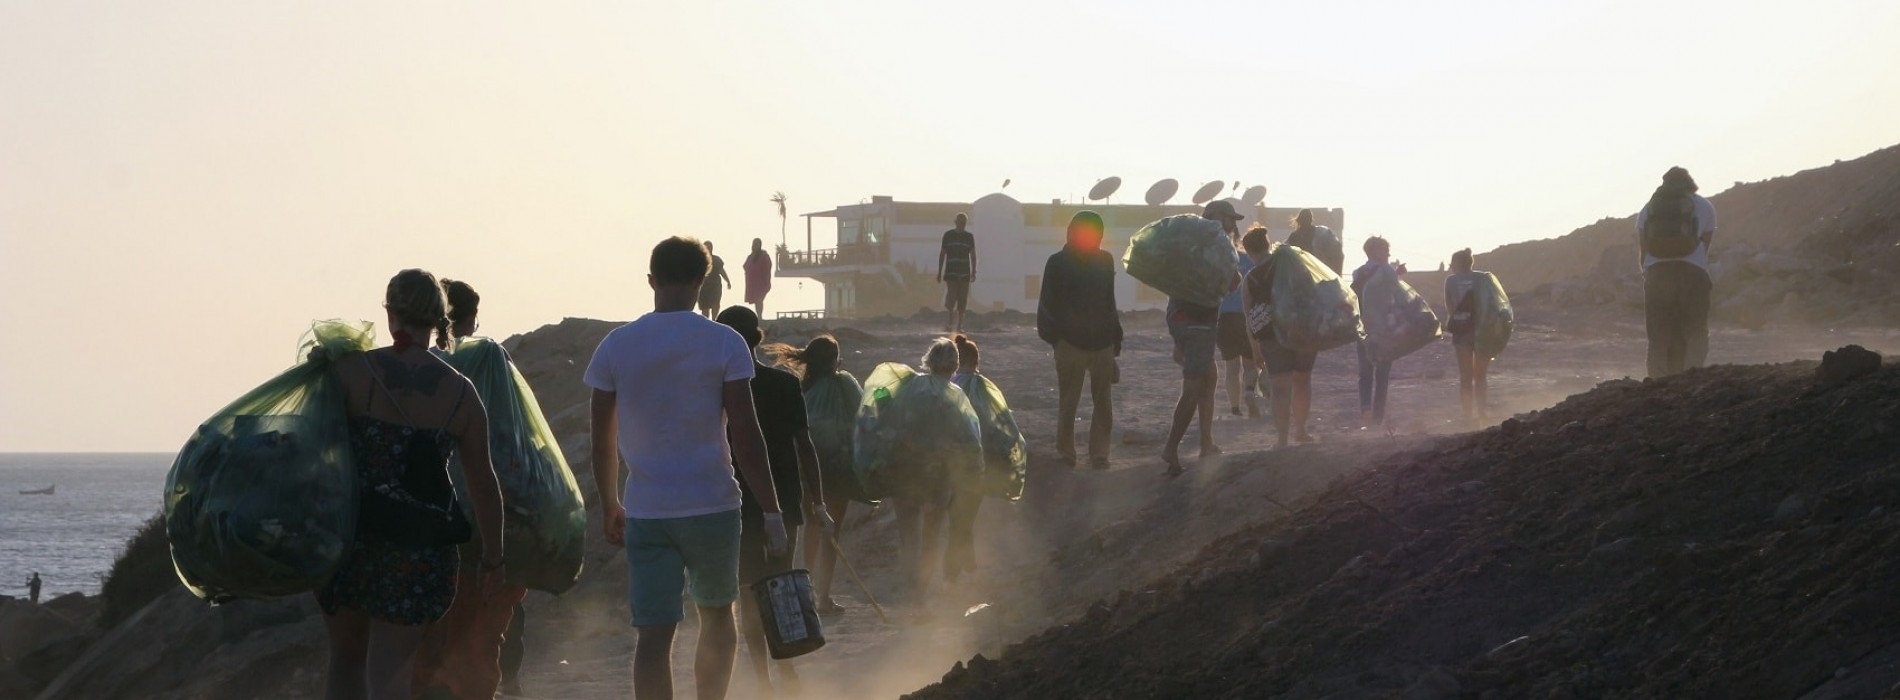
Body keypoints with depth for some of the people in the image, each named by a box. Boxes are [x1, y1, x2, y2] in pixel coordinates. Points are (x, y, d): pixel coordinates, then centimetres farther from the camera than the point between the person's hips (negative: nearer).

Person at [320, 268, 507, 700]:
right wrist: (492, 558, 16)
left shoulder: (351, 370, -4)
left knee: (345, 660, 18)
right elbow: (483, 484, 6)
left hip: (350, 535, 0)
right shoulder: (460, 392, 2)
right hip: (421, 551, 1)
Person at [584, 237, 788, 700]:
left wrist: (610, 505, 20)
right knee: (717, 618, 20)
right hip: (712, 505, -1)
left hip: (645, 510, 1)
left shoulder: (615, 346, 2)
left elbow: (602, 439, 7)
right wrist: (771, 511, -5)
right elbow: (745, 435, -9)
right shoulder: (724, 344, -5)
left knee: (653, 635, -3)